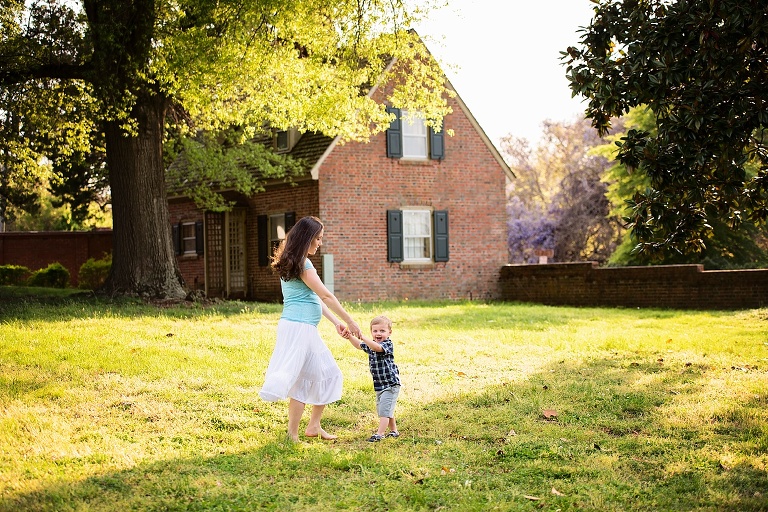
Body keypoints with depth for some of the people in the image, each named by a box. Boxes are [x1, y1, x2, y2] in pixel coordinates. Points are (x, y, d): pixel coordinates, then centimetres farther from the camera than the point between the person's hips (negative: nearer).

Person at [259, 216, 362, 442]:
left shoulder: (296, 263, 19)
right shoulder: (302, 264, -12)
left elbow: (316, 299, 19)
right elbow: (326, 296, -10)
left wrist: (336, 322, 14)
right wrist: (350, 321, -3)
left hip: (307, 329, 10)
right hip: (298, 327, -10)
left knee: (327, 373, 15)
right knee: (301, 380, -8)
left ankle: (314, 426, 20)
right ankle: (292, 435, -6)